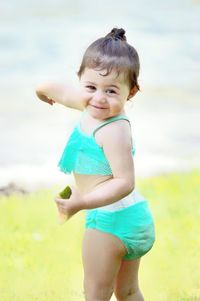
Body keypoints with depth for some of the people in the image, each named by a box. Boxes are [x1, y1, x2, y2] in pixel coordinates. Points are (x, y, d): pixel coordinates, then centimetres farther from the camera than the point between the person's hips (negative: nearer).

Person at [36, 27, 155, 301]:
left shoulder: (114, 131, -27)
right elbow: (65, 93, 21)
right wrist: (45, 89, 43)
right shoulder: (93, 106, 1)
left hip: (110, 220, -10)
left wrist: (81, 203, -38)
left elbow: (125, 182, -32)